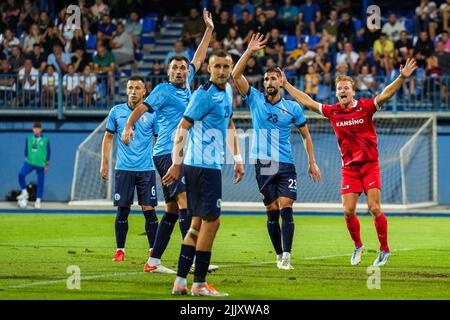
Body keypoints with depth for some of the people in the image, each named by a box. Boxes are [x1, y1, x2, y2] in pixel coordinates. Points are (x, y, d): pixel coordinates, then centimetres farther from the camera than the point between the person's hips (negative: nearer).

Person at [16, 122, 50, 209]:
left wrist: (47, 164, 5)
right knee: (21, 174, -23)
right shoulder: (29, 138, 3)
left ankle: (38, 201, 14)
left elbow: (48, 152, 5)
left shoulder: (45, 140, -2)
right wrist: (26, 159, 7)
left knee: (40, 183, 2)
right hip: (30, 162, 1)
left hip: (40, 164, -1)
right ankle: (24, 193, -8)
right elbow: (26, 150, 13)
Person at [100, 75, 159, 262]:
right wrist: (104, 163, 8)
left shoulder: (152, 113, 1)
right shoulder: (116, 112, 5)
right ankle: (120, 250, 11)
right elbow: (108, 137, 13)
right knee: (122, 210, 2)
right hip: (123, 169, 1)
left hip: (146, 169, -1)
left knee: (149, 210, -4)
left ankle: (153, 251, 4)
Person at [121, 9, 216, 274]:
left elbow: (198, 59, 28)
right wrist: (129, 127, -27)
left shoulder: (187, 86, 17)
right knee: (185, 201, -19)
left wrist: (209, 30, 29)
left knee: (173, 209, 7)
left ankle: (153, 261, 10)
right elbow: (143, 107, -13)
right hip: (167, 153, -9)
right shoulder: (164, 90, -3)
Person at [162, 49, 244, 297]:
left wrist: (237, 158, 23)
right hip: (202, 165, -10)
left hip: (211, 166, 10)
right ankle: (199, 284, -3)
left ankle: (180, 282, 12)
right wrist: (176, 163, -19)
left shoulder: (227, 91, 13)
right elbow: (182, 128, -15)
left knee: (198, 223, 10)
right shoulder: (204, 94, -14)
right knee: (211, 221, -7)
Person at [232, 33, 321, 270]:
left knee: (285, 208, -13)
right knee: (272, 211, 2)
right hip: (263, 165, 1)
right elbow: (236, 75, -4)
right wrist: (249, 52, -11)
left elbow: (305, 135, 14)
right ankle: (279, 255, 12)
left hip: (286, 166, -1)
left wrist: (312, 162, 9)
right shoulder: (255, 100, 6)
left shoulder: (293, 108, 5)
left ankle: (286, 256, -17)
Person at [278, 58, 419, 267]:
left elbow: (386, 94, -18)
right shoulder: (333, 112, 3)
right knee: (348, 211, -4)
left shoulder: (365, 107, -6)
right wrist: (286, 84, 14)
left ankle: (384, 249, 4)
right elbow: (307, 102, 11)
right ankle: (358, 246, 20)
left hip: (370, 165, -3)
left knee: (374, 209, -9)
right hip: (349, 168, 3)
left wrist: (402, 78, -33)